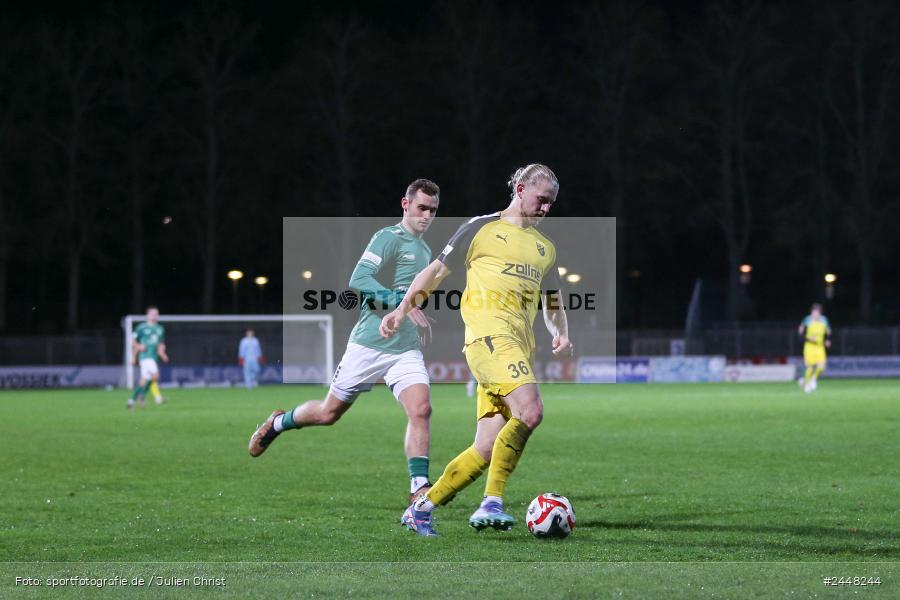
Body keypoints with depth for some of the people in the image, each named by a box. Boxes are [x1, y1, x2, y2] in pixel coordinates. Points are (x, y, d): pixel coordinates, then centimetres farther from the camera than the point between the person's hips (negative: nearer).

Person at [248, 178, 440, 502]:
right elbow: (358, 280, -23)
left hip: (406, 351, 6)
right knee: (329, 412, 8)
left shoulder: (425, 251, 17)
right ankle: (279, 422, 36)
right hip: (369, 345, -5)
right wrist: (402, 302, -29)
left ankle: (420, 490, -18)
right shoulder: (388, 238, -9)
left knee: (420, 409, -17)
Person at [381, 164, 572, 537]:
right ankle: (491, 504, -27)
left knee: (487, 450, -1)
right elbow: (437, 271, 12)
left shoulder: (546, 248, 26)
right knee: (530, 411, -29)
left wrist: (561, 333, 9)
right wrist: (402, 309, 4)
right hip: (489, 333, -7)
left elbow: (553, 304, 31)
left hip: (521, 345, 7)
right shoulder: (482, 228, 9)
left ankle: (421, 509, 10)